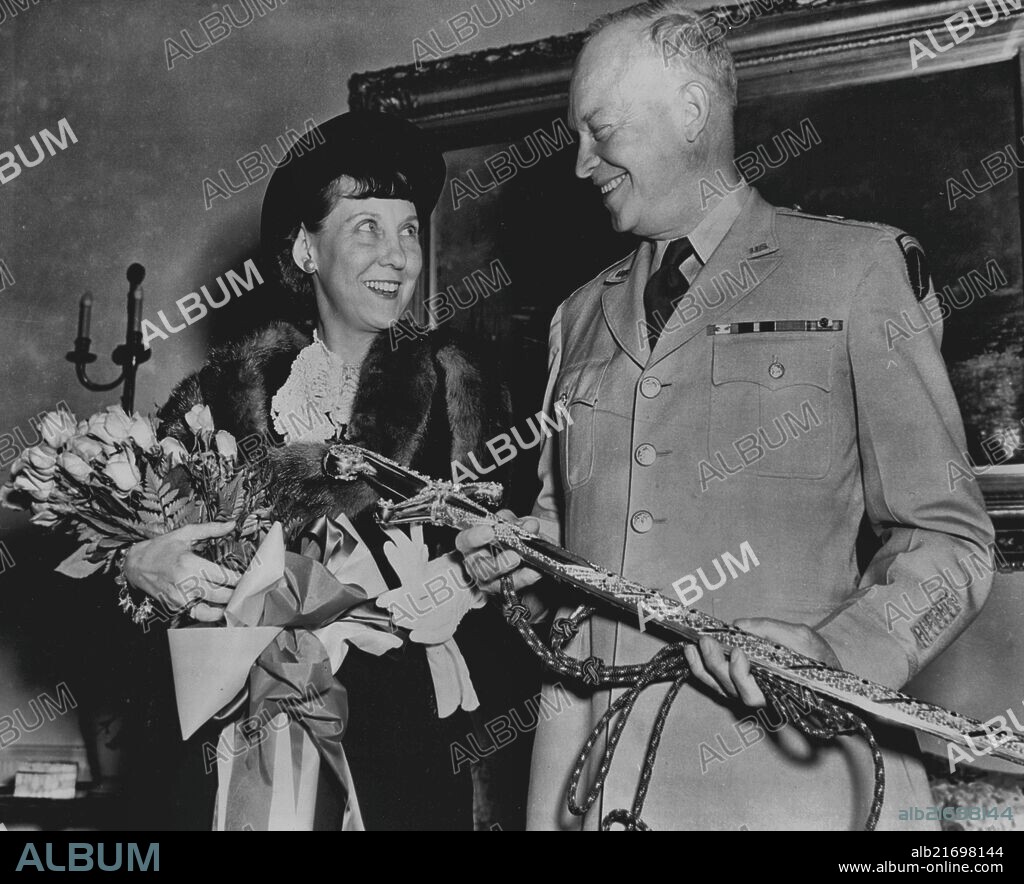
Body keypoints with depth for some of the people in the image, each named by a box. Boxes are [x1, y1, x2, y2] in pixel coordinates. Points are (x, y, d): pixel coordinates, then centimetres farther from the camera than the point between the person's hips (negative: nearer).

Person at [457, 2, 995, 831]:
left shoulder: (860, 268, 2)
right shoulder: (581, 316, 18)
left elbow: (946, 539, -1)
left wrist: (838, 654, -17)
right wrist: (526, 554, 4)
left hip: (787, 759, -4)